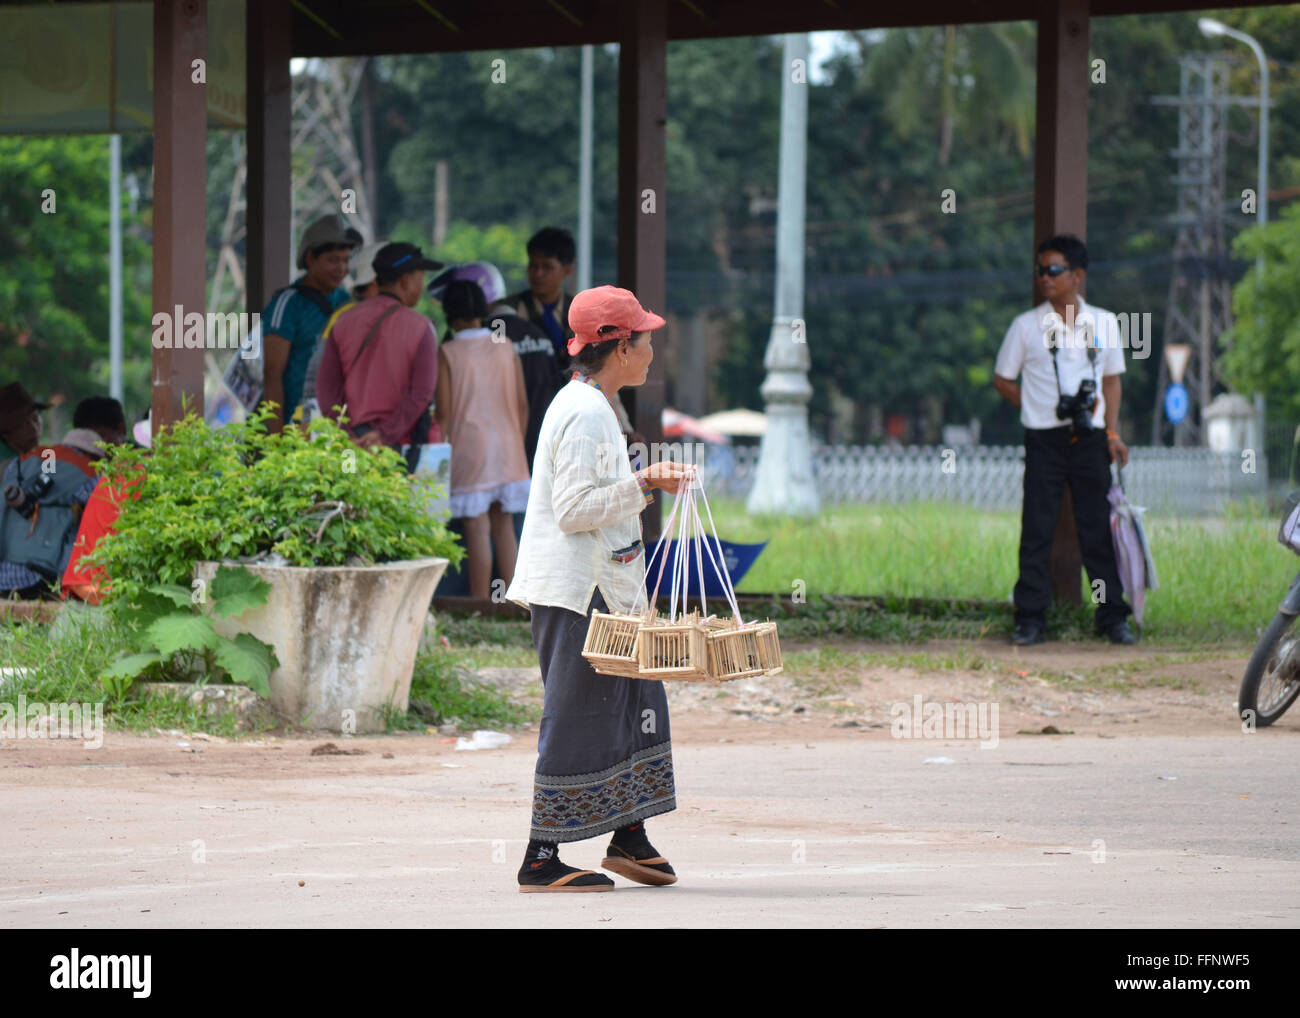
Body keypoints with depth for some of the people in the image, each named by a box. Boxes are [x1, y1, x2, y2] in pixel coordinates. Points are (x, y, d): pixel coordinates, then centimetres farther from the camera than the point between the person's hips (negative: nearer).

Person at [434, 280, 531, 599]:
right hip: (507, 449, 4)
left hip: (468, 449, -4)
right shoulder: (506, 348, 4)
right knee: (504, 526, 11)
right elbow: (522, 404, 7)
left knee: (477, 529, -3)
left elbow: (444, 412, -8)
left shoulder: (448, 354, -7)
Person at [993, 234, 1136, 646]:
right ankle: (1030, 618, 3)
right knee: (1037, 530, -1)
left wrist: (1112, 433, 6)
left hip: (1089, 438, 1)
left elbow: (1111, 379, 15)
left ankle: (1112, 617, 8)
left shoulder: (1104, 323, 7)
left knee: (1099, 528, 3)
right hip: (1044, 440, -1)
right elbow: (1003, 380, 10)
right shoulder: (1026, 326, 3)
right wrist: (1037, 409, -1)